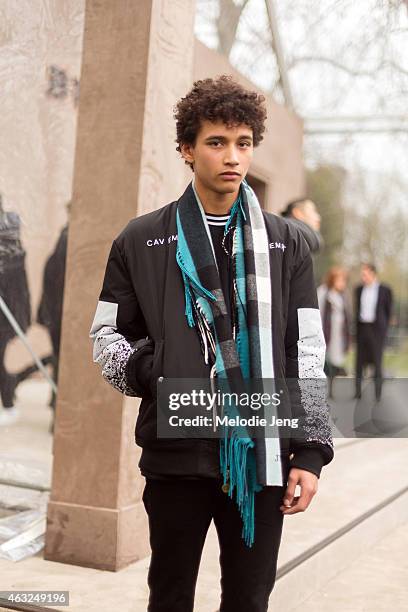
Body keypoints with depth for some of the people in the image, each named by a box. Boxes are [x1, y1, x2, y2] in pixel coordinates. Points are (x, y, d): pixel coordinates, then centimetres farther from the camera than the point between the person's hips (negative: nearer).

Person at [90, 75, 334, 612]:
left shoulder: (286, 244, 7)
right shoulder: (141, 241, 4)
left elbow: (308, 354, 6)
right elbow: (106, 335, 8)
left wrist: (312, 449, 1)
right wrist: (154, 376, -11)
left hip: (261, 456, 1)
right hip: (175, 453, -1)